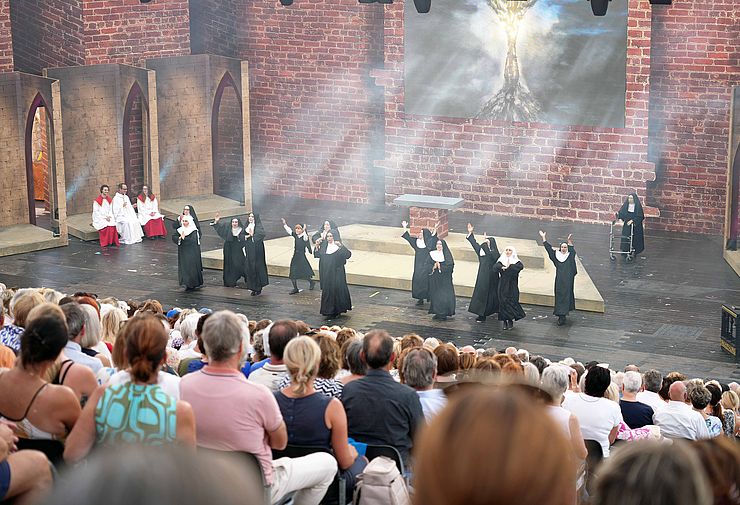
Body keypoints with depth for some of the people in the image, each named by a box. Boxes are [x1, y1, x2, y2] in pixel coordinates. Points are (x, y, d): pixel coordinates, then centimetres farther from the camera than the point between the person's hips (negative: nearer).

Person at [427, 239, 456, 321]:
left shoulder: (447, 254, -2)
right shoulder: (432, 254, 7)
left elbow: (450, 266, -11)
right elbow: (428, 265, 2)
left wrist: (440, 267, -16)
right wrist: (433, 267, -16)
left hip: (445, 280, -3)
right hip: (435, 279, 3)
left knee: (444, 296, -6)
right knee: (435, 295, 5)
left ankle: (444, 314, 0)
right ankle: (437, 313, 14)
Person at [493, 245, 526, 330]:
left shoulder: (516, 261, 4)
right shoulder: (501, 261, 8)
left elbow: (521, 266, -19)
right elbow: (495, 267, -11)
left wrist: (509, 267, -21)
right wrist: (502, 267, -28)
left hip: (512, 286, -1)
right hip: (503, 286, 1)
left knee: (512, 302, -5)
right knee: (503, 302, -2)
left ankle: (511, 321, 5)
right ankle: (505, 322, 6)